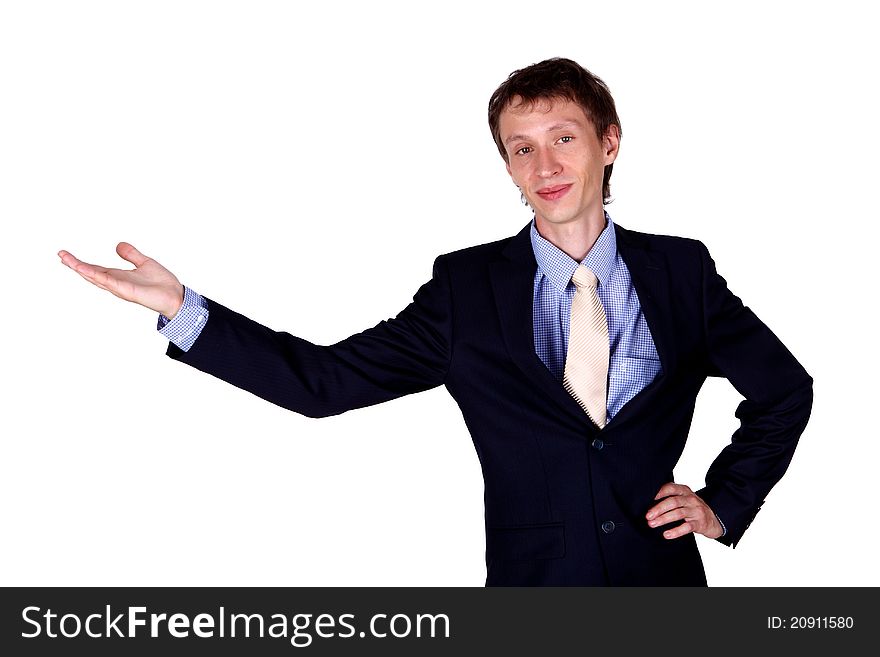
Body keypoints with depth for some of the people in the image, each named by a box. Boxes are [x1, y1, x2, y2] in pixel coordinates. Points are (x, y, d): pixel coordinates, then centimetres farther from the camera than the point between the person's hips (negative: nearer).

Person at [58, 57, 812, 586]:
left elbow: (786, 388, 12)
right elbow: (327, 379, -7)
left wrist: (725, 503, 3)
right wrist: (180, 307, -15)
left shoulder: (682, 271, 0)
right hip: (532, 579, -1)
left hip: (662, 578, 1)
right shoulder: (468, 286, -3)